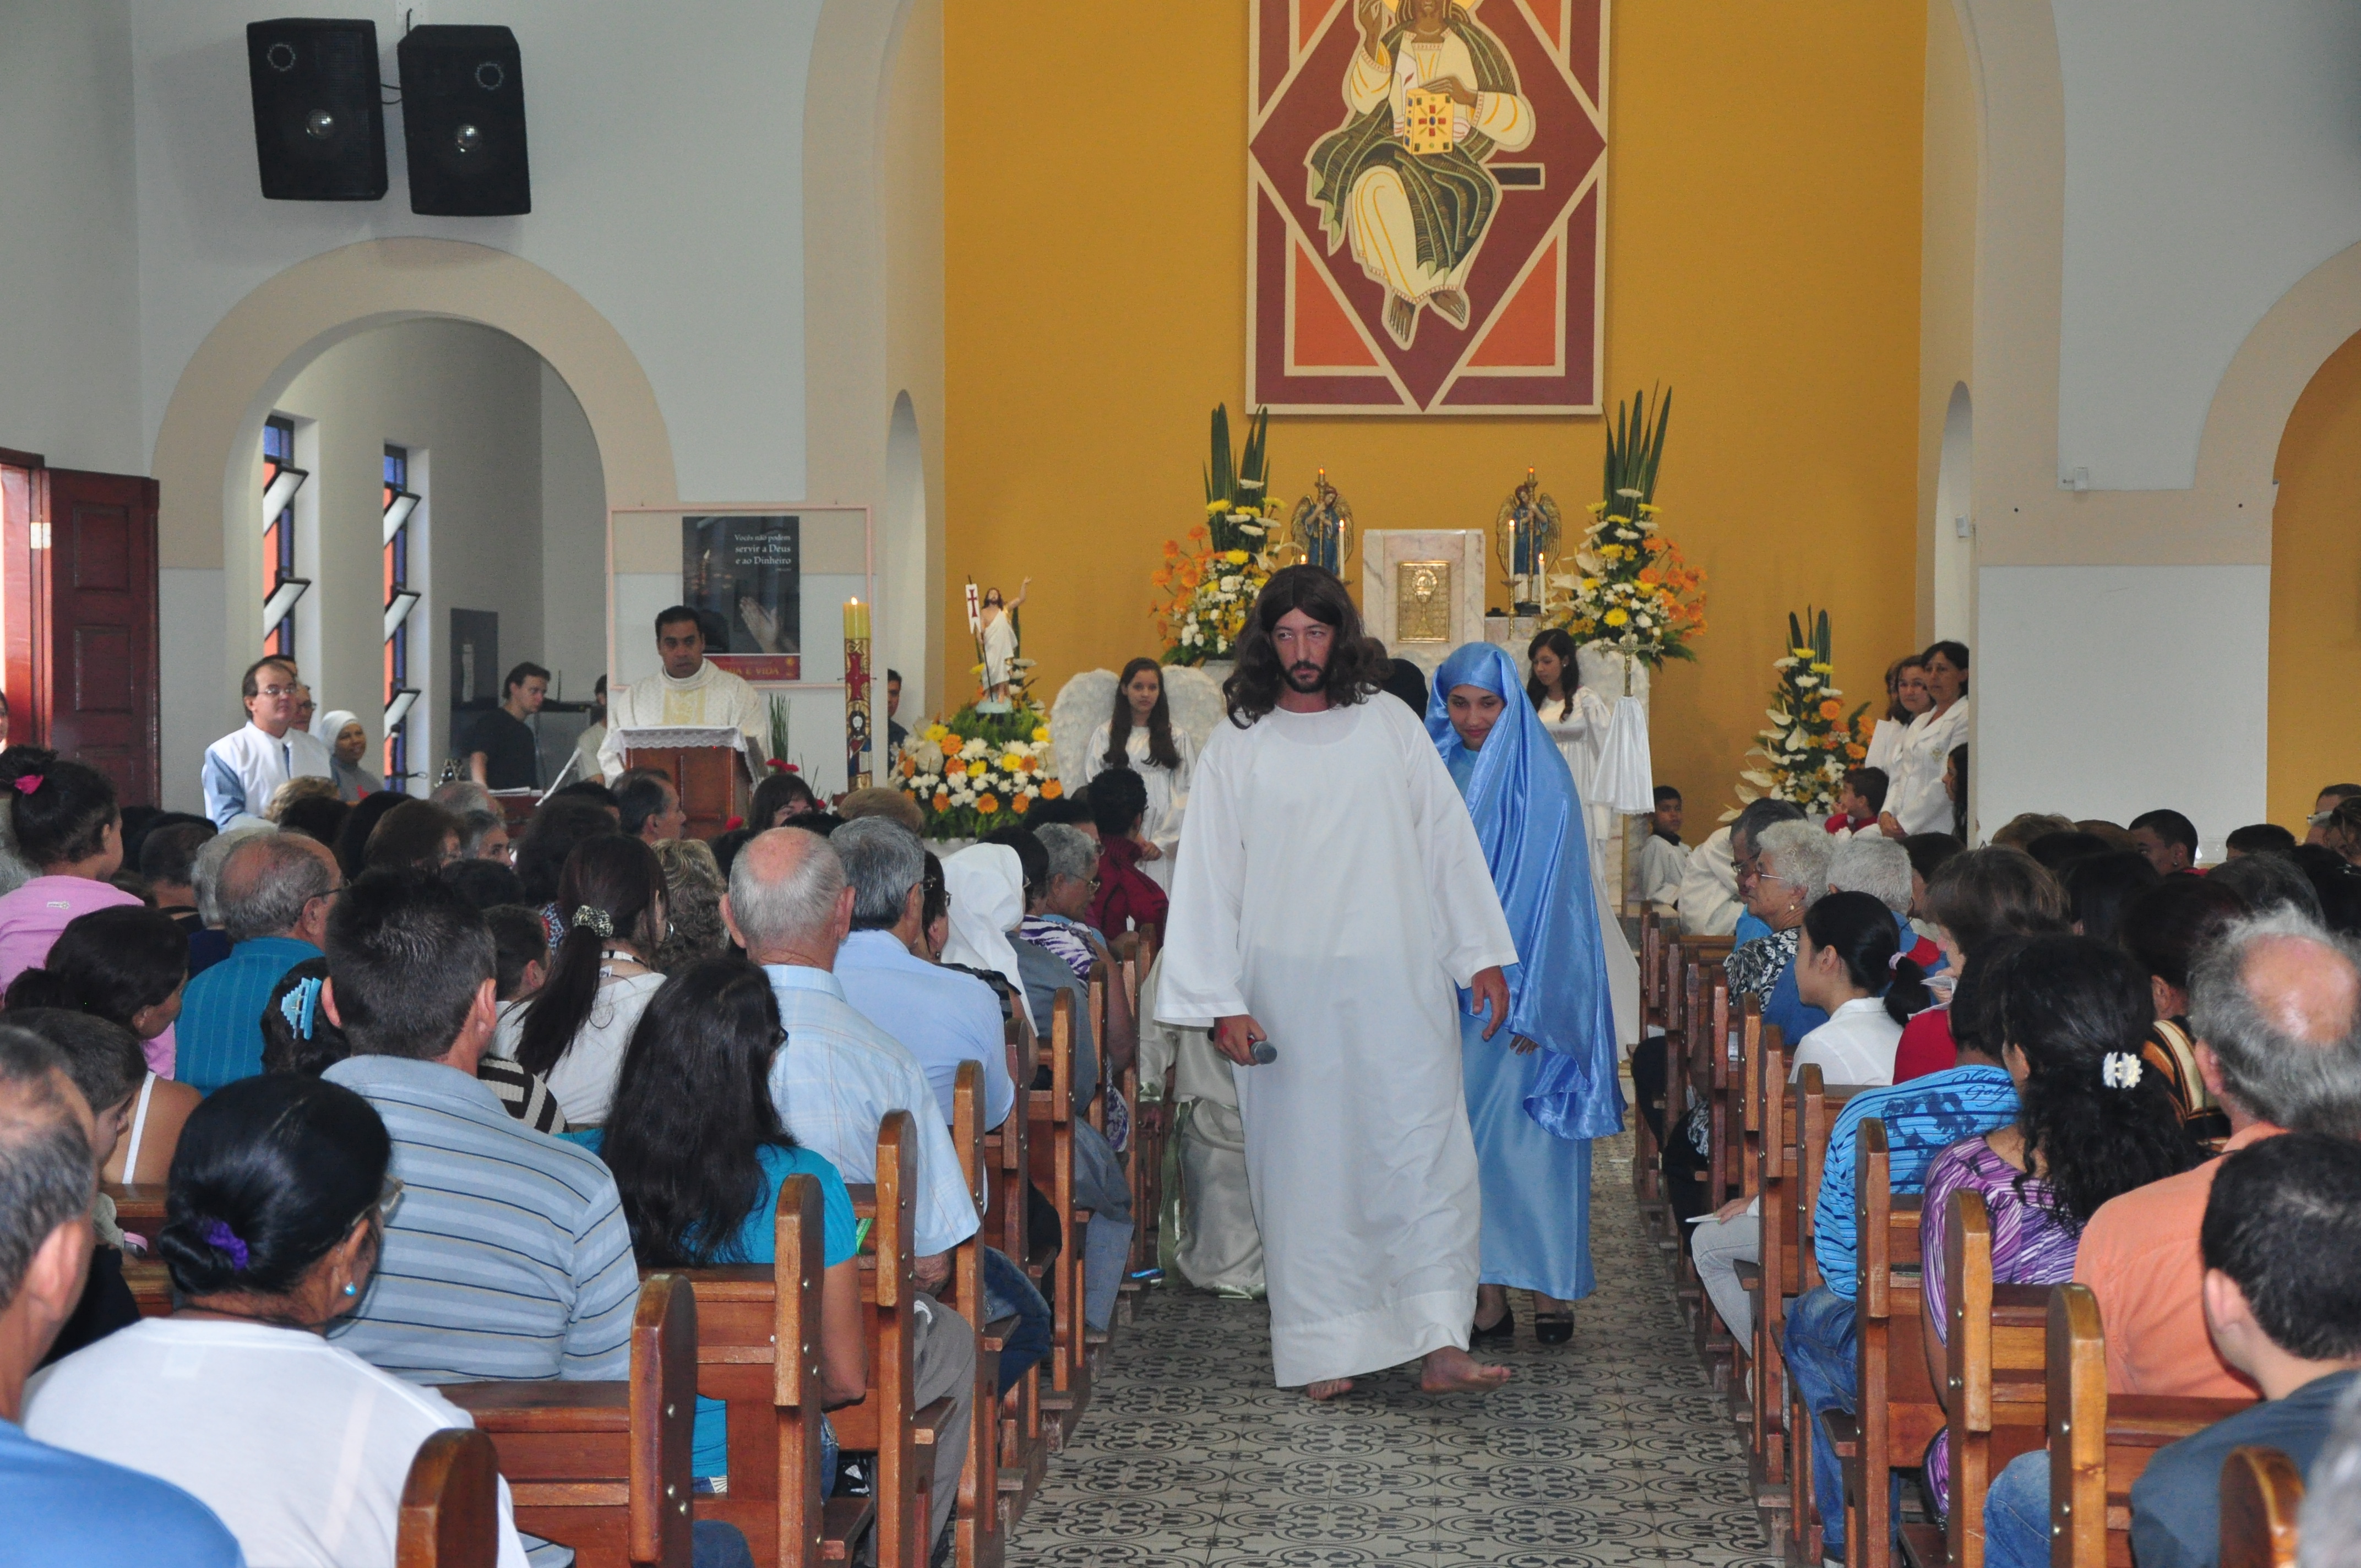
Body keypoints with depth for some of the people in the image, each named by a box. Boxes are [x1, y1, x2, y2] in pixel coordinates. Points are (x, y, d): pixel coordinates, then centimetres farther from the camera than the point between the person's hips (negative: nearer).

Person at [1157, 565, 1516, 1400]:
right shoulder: (1233, 750, 5)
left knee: (1426, 1154, -5)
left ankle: (1442, 1344, -6)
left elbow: (1449, 842, 10)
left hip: (1399, 986, 1)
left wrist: (1483, 956, 6)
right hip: (1288, 998, -1)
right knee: (1308, 1166, 2)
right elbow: (1207, 879, 2)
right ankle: (1327, 1351, 8)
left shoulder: (1393, 728, 8)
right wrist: (1220, 1001, -5)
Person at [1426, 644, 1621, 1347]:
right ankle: (1487, 1296, 6)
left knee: (1521, 1133, -6)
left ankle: (1550, 1289, 3)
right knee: (1464, 1135, 2)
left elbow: (1553, 891, -8)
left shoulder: (1541, 781, -5)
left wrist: (1531, 1002, -13)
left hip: (1520, 989, -5)